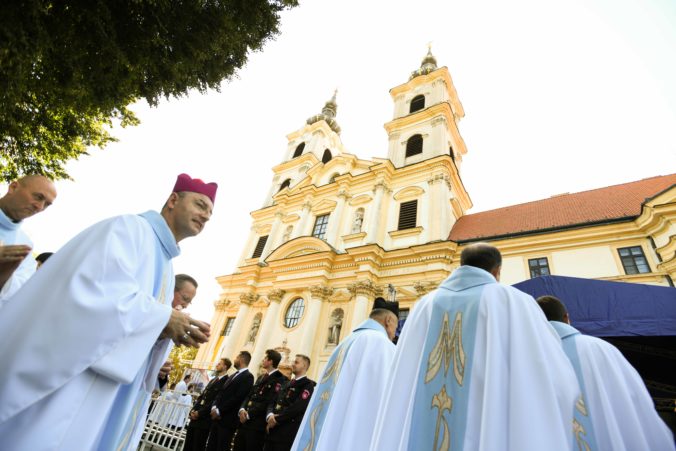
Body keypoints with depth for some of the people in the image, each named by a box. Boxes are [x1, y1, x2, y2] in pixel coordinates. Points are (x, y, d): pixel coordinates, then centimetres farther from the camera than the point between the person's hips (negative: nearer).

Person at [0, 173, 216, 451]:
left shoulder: (165, 270, 17)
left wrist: (164, 335, -4)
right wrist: (165, 318, -17)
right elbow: (97, 292, -23)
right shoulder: (130, 227, -9)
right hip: (71, 383, -8)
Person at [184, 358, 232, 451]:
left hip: (205, 419, -8)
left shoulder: (226, 382, -13)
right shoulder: (213, 380, 16)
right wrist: (193, 410, 0)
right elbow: (201, 396, 16)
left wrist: (200, 412, -15)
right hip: (196, 417, 8)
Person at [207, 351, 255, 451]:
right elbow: (221, 393, 13)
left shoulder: (248, 376, -11)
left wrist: (219, 411, -15)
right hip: (217, 417, 8)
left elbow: (237, 398, -18)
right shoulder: (233, 375, 18)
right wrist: (214, 407, -4)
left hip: (228, 419, -8)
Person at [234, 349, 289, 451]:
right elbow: (249, 395, 13)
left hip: (257, 425, -8)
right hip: (245, 421, 8)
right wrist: (242, 409, -6)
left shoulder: (279, 380, -12)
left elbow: (268, 402, -18)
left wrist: (249, 414, -15)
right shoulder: (261, 378, 18)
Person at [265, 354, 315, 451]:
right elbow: (273, 402, 12)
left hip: (288, 434, -7)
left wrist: (276, 419, -14)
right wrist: (270, 415, -10)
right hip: (272, 432, 7)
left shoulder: (308, 385, -7)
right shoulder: (287, 385, 19)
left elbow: (298, 407, -19)